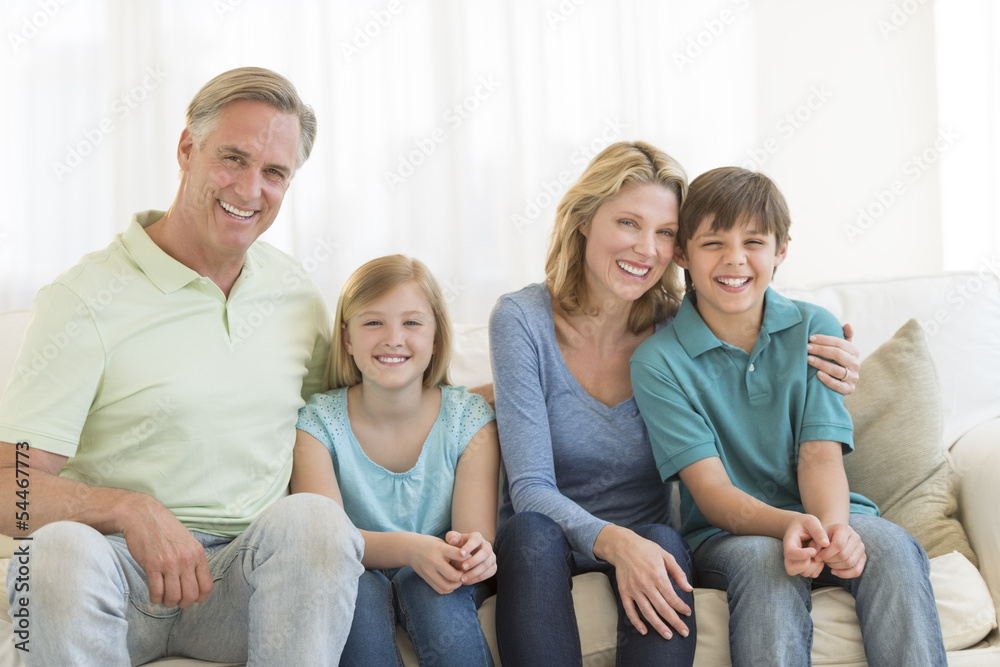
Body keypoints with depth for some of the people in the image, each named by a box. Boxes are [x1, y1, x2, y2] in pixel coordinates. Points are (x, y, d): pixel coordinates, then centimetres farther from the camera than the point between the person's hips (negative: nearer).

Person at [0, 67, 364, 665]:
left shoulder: (298, 295, 12)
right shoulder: (85, 300, -6)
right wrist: (130, 510, -30)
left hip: (246, 581, 3)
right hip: (117, 567, -3)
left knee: (311, 517, -29)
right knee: (63, 547, -36)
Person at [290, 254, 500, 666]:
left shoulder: (468, 418, -4)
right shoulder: (318, 422, -6)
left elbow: (479, 535, -13)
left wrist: (475, 553, -40)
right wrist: (407, 548, -40)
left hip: (438, 582, 1)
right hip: (356, 573, 0)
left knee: (421, 585, -33)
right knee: (357, 587, -34)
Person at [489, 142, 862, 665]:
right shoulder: (522, 319, -12)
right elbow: (531, 489, -17)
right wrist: (614, 541, -36)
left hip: (641, 541, 2)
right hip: (541, 552, -1)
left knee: (664, 543, -31)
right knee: (532, 532, -34)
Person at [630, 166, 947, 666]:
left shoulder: (815, 330, 4)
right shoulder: (657, 361, -6)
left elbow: (821, 455, -5)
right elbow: (711, 490, -13)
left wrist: (832, 526, -29)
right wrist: (789, 526, -34)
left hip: (821, 517, 3)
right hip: (725, 534, -2)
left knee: (890, 546, -30)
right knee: (764, 561, -36)